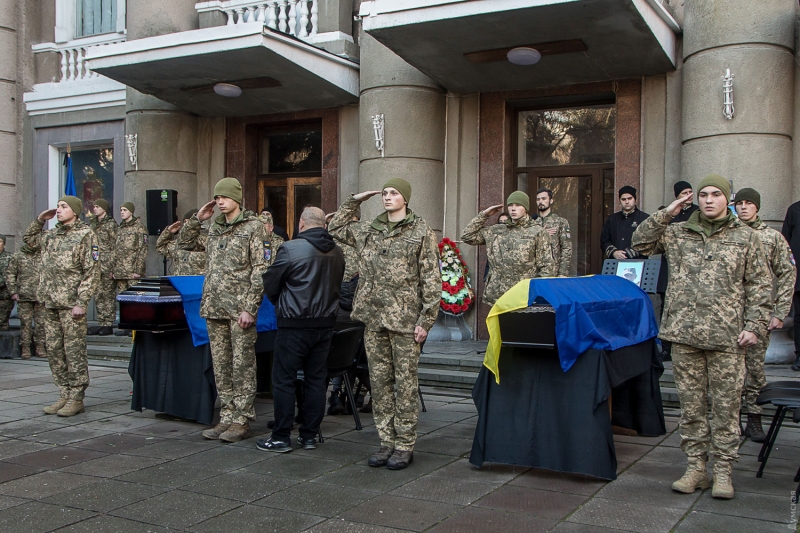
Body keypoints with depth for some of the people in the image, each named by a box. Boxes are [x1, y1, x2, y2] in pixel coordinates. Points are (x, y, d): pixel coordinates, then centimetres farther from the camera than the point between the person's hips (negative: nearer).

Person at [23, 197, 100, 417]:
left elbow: (92, 272, -10)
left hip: (71, 304, -7)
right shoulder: (51, 236, 16)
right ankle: (64, 395, 17)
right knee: (54, 350, 9)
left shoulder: (85, 234, -4)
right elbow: (29, 239, 35)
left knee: (74, 351, -4)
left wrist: (81, 302, -16)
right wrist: (40, 220, 18)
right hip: (50, 303, 7)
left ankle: (76, 398, 2)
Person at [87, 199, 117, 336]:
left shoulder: (111, 224, -5)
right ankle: (101, 323, 13)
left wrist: (112, 267, -15)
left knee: (109, 295, -3)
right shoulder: (92, 224, 17)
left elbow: (115, 247, -10)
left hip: (107, 266, -7)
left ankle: (108, 325, 1)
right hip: (95, 266, 7)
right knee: (98, 296, 8)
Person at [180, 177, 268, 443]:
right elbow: (184, 244, 26)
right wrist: (196, 219, 12)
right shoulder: (214, 227, 15)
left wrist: (249, 308, -16)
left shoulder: (253, 226, -4)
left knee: (242, 366, -1)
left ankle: (242, 421, 5)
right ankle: (227, 418, 17)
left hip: (240, 308, -6)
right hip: (214, 308, 7)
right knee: (220, 366, 9)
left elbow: (259, 271, -10)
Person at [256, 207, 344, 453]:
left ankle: (281, 437, 8)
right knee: (316, 379, 11)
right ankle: (310, 435, 18)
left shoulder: (290, 249, -13)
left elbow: (269, 286, -5)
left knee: (284, 379, 3)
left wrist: (281, 305, 14)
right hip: (325, 323, 6)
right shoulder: (337, 252, 4)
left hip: (294, 325, -6)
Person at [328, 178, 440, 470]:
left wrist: (426, 320, -11)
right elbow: (335, 229, 28)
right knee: (379, 381, 8)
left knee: (405, 382, 0)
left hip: (405, 319, -5)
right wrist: (353, 201, 17)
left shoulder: (421, 232, -2)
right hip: (374, 318, 5)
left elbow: (432, 280, -5)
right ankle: (387, 442, 17)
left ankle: (405, 445, 8)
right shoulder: (368, 231, 13)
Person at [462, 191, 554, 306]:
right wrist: (483, 215, 12)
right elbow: (467, 236, 17)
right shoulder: (496, 231, 15)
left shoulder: (538, 232, 3)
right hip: (497, 297, 4)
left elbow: (548, 267, -1)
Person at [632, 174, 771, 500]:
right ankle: (695, 467, 18)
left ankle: (723, 470, 13)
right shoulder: (678, 233, 11)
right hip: (684, 334, 2)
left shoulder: (745, 237, 6)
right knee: (691, 405, 8)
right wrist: (666, 214, 2)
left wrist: (755, 326, -3)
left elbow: (758, 286, 5)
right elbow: (641, 243, 10)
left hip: (727, 337, -2)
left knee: (726, 405, 2)